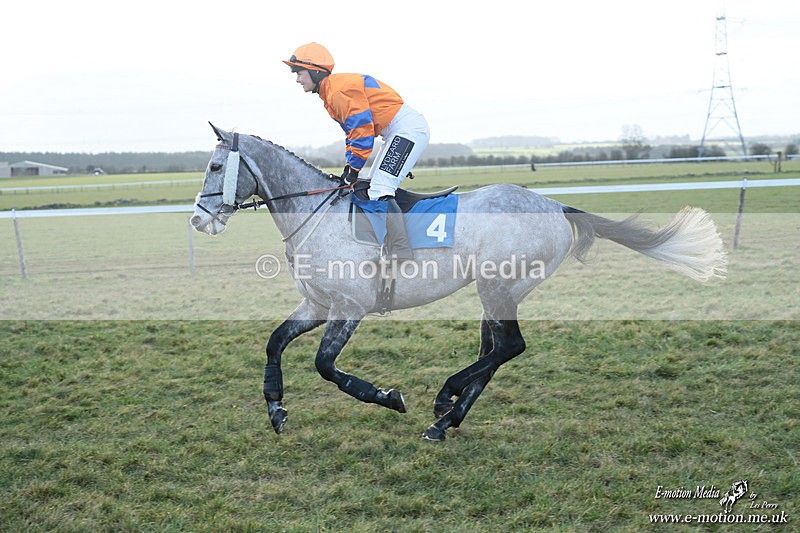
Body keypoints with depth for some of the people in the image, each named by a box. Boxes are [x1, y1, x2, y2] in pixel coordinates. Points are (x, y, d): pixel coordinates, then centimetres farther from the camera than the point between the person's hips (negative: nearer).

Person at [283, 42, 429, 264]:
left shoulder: (339, 90, -16)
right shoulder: (330, 93, 17)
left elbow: (362, 131, -20)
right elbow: (352, 133, 22)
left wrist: (354, 169, -14)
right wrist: (349, 168, 12)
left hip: (408, 128, -11)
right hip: (396, 133, 11)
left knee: (380, 190, -20)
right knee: (370, 187, 15)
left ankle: (402, 255, -24)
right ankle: (390, 247, 20)